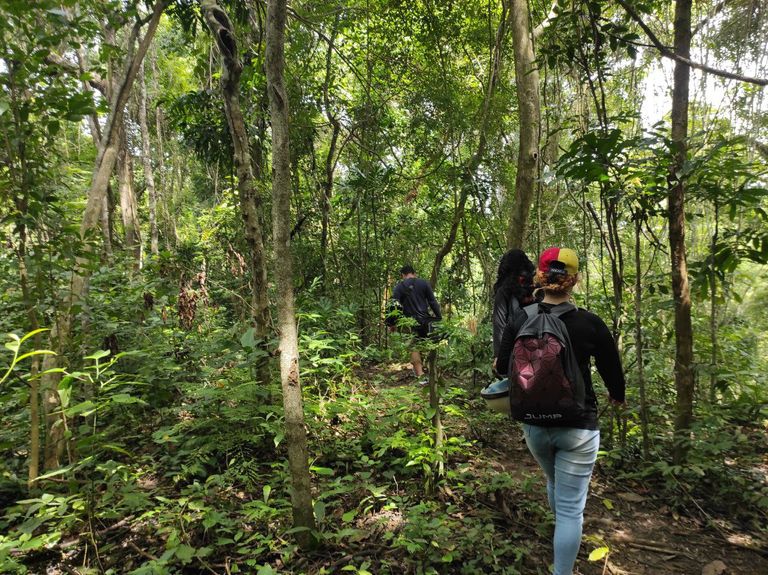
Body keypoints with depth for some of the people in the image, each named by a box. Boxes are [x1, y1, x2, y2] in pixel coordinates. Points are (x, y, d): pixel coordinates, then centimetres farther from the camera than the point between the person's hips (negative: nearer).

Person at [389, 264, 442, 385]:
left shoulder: (399, 287, 0)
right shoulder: (424, 283, 3)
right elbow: (432, 302, 1)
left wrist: (391, 323, 0)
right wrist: (439, 317, 6)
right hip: (425, 320, 2)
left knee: (414, 347, 3)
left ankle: (421, 376, -5)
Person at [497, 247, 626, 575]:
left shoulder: (519, 322, -9)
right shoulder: (590, 324, -15)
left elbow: (503, 367, 1)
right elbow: (612, 369, -2)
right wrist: (617, 395, 20)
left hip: (534, 425, 4)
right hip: (578, 427, -4)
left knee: (554, 484, 30)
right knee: (571, 507, 6)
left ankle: (563, 534, 57)